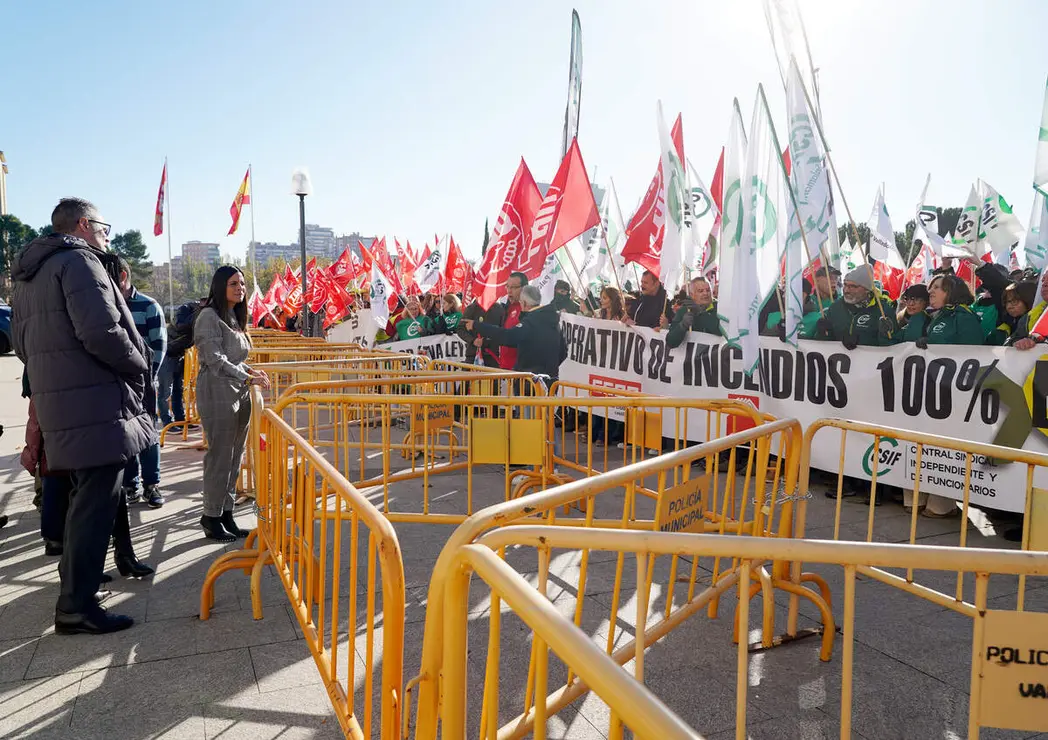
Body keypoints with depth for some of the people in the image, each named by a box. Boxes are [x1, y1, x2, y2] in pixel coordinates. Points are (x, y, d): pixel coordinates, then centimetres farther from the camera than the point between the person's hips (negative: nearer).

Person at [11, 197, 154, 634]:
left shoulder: (29, 273, 19)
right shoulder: (78, 262, -11)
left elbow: (22, 340, 22)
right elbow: (101, 331, -24)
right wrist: (138, 367, -9)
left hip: (57, 402, 10)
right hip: (96, 405, -10)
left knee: (88, 496, 22)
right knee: (97, 502, -3)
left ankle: (77, 578, 35)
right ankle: (76, 606, 4)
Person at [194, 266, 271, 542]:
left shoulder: (235, 317, 16)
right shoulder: (209, 317, -9)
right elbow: (216, 361, -15)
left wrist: (251, 370, 6)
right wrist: (248, 378, -18)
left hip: (239, 395, 8)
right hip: (218, 395, -8)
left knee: (234, 458, 10)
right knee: (220, 458, -3)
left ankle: (227, 514, 19)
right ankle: (212, 517, 10)